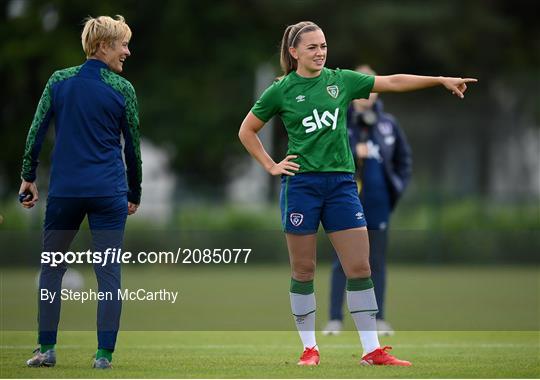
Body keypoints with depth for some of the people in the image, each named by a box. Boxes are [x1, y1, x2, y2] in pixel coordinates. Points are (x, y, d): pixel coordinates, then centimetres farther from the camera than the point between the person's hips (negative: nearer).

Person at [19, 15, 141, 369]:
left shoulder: (59, 81, 4)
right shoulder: (122, 88, -1)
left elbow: (36, 131, 3)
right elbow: (133, 145, 5)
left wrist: (28, 177, 11)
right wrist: (134, 194, 15)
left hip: (64, 190, 2)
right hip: (109, 191, -1)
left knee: (52, 267, 13)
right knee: (109, 273, 2)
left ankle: (47, 348, 11)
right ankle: (104, 354, -1)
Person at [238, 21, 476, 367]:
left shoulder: (341, 80, 8)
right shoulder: (281, 91, 0)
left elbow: (392, 82, 7)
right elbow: (247, 131, 10)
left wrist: (442, 80, 1)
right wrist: (271, 166, 1)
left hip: (341, 182, 3)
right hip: (301, 183, -3)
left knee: (360, 268, -2)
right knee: (303, 270, 2)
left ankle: (372, 350, 1)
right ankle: (310, 348, 12)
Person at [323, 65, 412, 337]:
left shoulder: (388, 124, 8)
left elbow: (404, 158, 17)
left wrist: (398, 185, 7)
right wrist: (352, 152, -17)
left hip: (378, 202, 3)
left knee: (377, 261, 6)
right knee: (342, 260, -1)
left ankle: (379, 319, 10)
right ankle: (335, 319, 2)